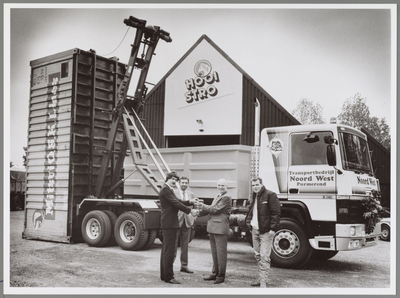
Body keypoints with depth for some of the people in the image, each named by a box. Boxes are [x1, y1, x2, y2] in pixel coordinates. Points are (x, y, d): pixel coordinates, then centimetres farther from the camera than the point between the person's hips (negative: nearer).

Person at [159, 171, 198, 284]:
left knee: (166, 250, 14)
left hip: (169, 224, 11)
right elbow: (175, 203, -19)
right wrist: (190, 210, -17)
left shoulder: (169, 190, 19)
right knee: (169, 251, -7)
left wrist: (190, 202, 5)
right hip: (169, 224, -11)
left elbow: (177, 202, 18)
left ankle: (164, 275, 22)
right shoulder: (165, 190, -13)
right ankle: (168, 276, -3)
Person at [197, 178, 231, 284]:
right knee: (214, 253, 16)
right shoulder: (217, 197, 20)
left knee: (221, 253, -2)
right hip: (213, 228, 9)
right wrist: (199, 212, 3)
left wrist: (203, 206, -6)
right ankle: (215, 273, 25)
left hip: (220, 229, -9)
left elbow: (216, 209, -15)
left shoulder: (226, 198, -10)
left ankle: (221, 276, 5)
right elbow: (211, 209, 15)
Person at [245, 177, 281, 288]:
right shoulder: (253, 197, 15)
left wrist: (272, 228, -18)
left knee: (264, 256, -8)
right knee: (257, 255, 14)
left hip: (266, 231, -8)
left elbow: (276, 213, -14)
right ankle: (261, 277, 26)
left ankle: (263, 281, -5)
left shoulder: (270, 195, -10)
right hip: (255, 230, 8)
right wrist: (249, 222, 13)